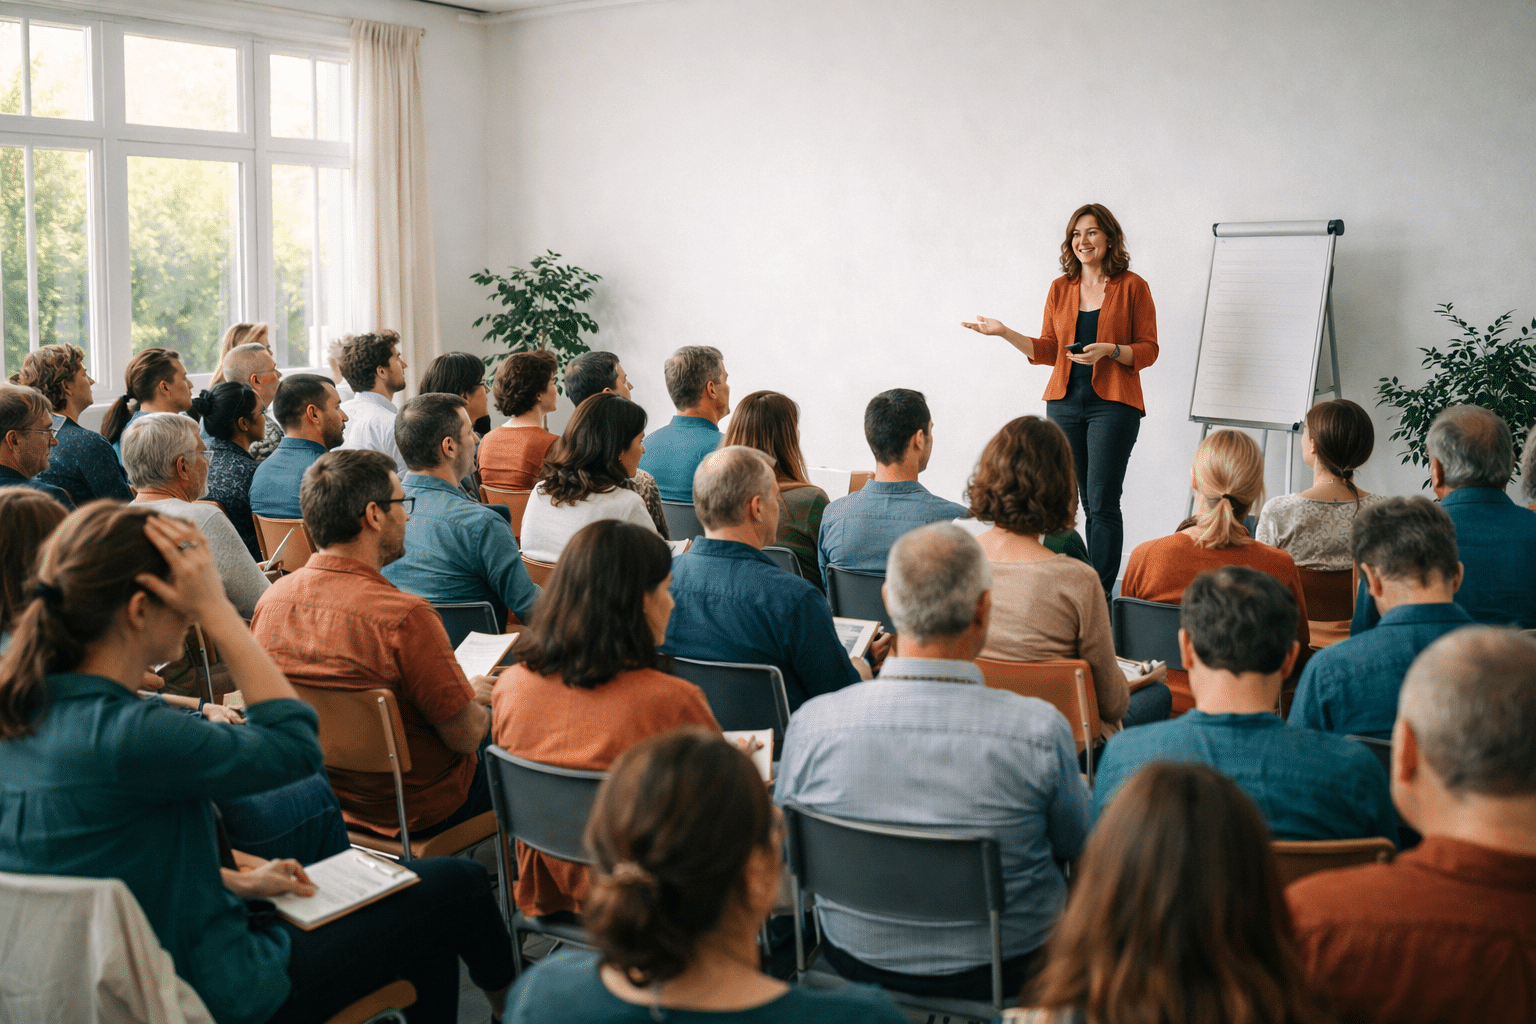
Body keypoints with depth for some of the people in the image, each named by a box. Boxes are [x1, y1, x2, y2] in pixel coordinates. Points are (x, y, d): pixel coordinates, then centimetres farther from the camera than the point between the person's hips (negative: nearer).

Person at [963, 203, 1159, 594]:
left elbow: (1148, 350, 0)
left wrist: (1109, 350, -17)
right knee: (1087, 502, 7)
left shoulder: (1132, 287, 0)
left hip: (1113, 403, -4)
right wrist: (1005, 333, 2)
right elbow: (1047, 351, 13)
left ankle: (1101, 591, -5)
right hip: (1065, 401, 4)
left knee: (1102, 503, -9)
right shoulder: (1060, 288, 12)